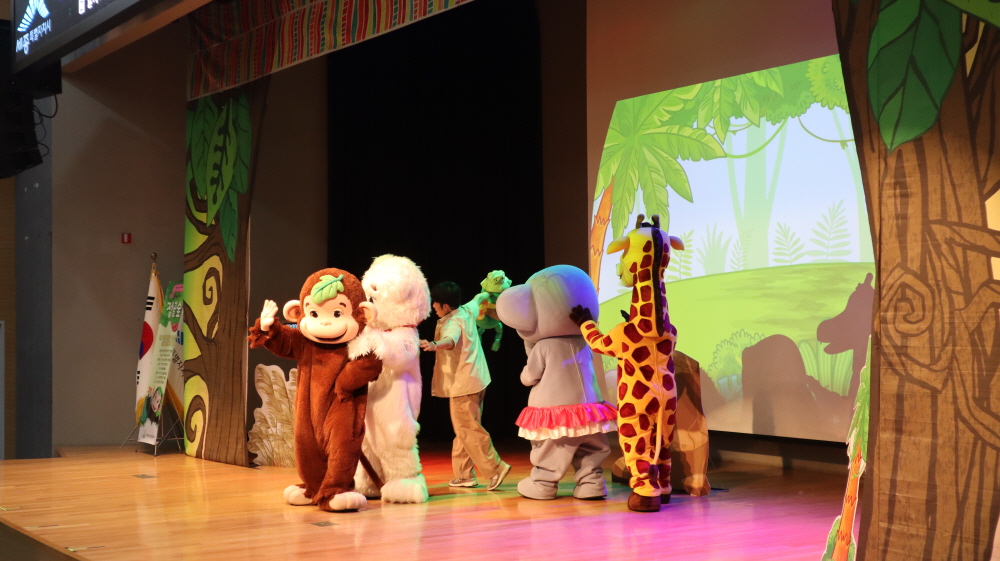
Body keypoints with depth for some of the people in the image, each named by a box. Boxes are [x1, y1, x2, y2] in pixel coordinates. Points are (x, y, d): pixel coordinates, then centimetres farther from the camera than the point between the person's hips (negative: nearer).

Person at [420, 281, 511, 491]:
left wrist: (434, 345, -62)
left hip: (463, 384, -10)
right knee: (465, 428, 14)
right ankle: (464, 474, 18)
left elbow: (450, 340, -43)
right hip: (476, 380, 10)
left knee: (468, 430, -8)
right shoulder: (467, 311, 6)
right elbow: (477, 299, 30)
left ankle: (496, 468, -9)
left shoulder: (453, 323, -20)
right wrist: (485, 294, 50)